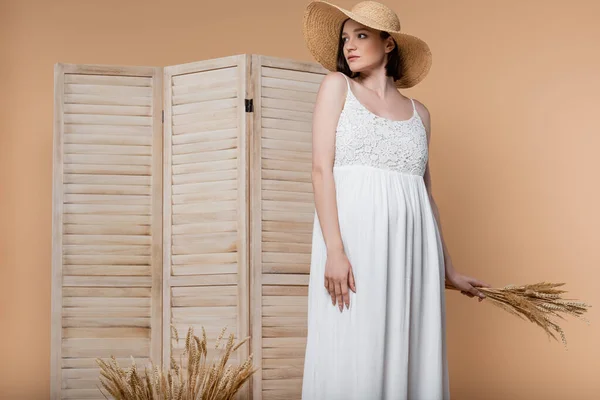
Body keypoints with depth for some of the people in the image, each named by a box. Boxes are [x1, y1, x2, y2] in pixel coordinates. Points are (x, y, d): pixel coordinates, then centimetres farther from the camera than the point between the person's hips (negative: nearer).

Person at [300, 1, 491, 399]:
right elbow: (322, 169, -2)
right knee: (355, 358, -6)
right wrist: (334, 249, -14)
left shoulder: (419, 111, 17)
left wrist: (449, 269, 20)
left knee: (414, 358, 2)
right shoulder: (337, 86, 8)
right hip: (356, 233, -3)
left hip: (412, 243, 3)